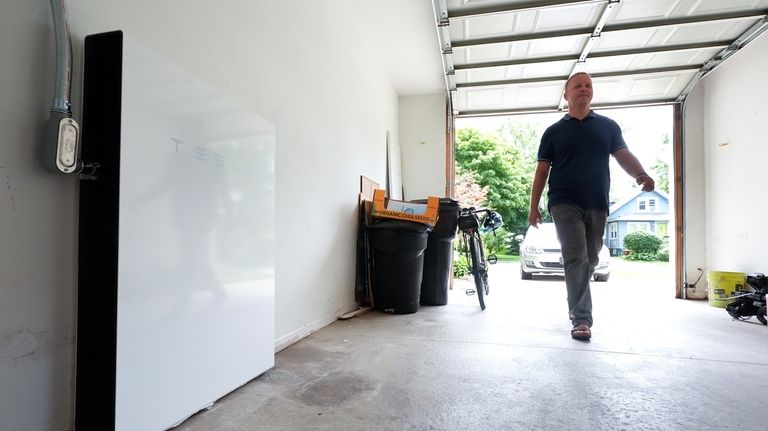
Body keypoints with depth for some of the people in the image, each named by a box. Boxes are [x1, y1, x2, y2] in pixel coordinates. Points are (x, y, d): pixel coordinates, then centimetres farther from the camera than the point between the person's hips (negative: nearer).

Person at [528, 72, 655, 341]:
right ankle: (582, 319, -9)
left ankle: (574, 303, 33)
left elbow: (623, 155, 5)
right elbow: (542, 170, 7)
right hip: (565, 203, -3)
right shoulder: (554, 131, 10)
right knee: (577, 260, -11)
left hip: (598, 205, 3)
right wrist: (534, 207, 0)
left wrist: (641, 174, -19)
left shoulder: (608, 126, 15)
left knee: (590, 261, 11)